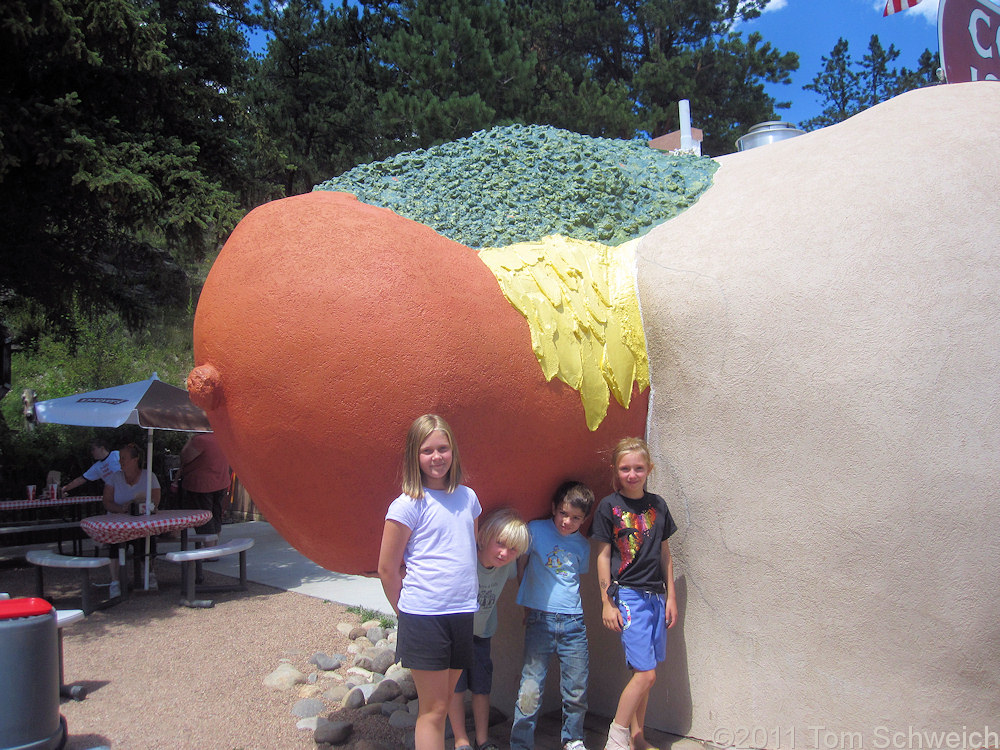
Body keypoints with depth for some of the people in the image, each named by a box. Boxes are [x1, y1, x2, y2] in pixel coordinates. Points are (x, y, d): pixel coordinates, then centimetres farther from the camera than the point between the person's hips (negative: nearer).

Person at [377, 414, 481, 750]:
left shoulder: (468, 497, 7)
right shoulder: (408, 505, -10)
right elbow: (387, 569, -5)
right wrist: (405, 610, 3)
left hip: (463, 614, 5)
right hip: (424, 617, -5)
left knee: (442, 704, 16)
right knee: (433, 709, 2)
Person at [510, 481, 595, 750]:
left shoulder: (582, 545, 10)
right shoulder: (536, 530, -2)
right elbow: (520, 566, 6)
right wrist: (532, 601, 8)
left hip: (573, 621, 3)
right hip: (540, 619, -3)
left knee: (577, 688, 8)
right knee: (531, 689, -6)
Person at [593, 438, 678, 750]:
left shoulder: (657, 505, 8)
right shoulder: (609, 507, -4)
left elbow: (664, 553, 14)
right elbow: (603, 556, -3)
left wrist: (671, 596, 12)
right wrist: (607, 602, -5)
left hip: (655, 595, 5)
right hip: (627, 594, -5)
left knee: (643, 672, 10)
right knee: (645, 673, -9)